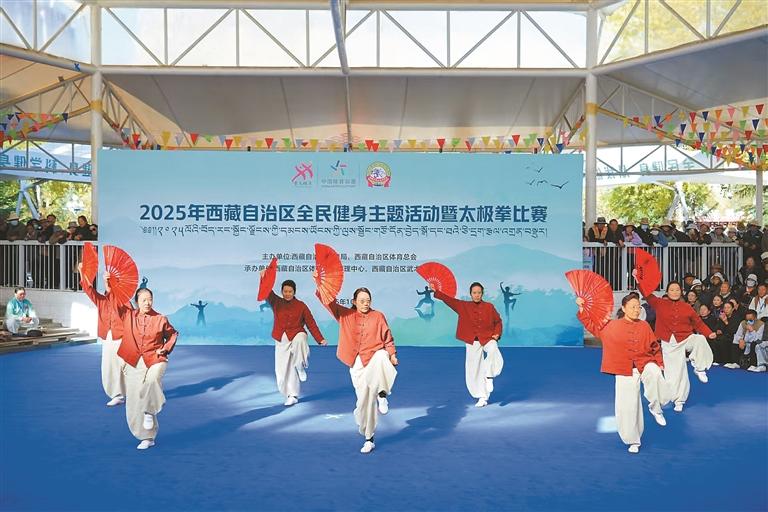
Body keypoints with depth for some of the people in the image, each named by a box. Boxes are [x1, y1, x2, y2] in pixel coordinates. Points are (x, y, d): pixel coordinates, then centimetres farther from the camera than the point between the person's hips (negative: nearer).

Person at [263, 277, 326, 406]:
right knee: (283, 371, 2)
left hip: (297, 335, -3)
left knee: (300, 340, -41)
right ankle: (292, 396, 21)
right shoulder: (276, 303, 4)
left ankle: (301, 367, -18)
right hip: (281, 341, 3)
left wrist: (320, 339, -7)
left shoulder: (301, 306, -2)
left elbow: (311, 323, 0)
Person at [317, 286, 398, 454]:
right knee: (364, 399, 0)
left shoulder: (378, 316, 5)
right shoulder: (345, 315, 8)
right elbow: (328, 301, 1)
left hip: (375, 356, -1)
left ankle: (382, 394, -26)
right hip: (357, 363, 1)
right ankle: (368, 438, 17)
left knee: (381, 357, -40)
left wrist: (392, 355, -7)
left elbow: (387, 338, 6)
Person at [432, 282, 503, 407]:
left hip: (488, 338, -1)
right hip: (472, 342, 2)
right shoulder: (464, 306, 3)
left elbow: (498, 321, 11)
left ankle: (489, 377, -18)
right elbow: (449, 299, -3)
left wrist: (497, 334, -3)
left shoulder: (489, 307, 2)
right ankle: (482, 397, 17)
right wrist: (435, 291, -10)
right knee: (474, 371, 3)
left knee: (493, 351, -37)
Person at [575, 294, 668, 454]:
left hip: (645, 364, 0)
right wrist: (582, 308, 0)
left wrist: (659, 364, -1)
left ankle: (655, 408, -10)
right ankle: (633, 441, 22)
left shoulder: (644, 326, 3)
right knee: (627, 408, 1)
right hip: (625, 372, 0)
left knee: (654, 374, -37)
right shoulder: (611, 326, 0)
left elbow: (655, 347, 9)